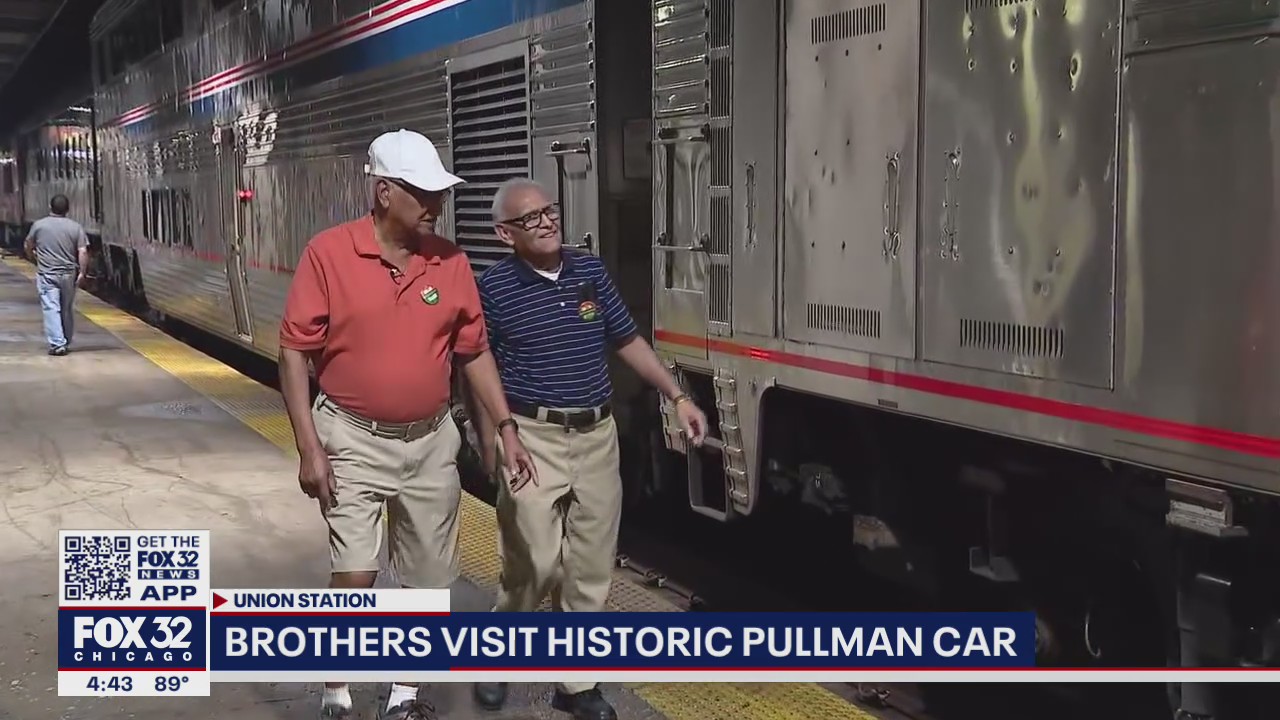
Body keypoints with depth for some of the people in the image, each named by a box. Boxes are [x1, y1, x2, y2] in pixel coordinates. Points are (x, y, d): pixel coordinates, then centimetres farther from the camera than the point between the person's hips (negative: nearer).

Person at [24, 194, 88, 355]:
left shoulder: (39, 225, -1)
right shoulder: (75, 227, -1)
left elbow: (28, 247, 10)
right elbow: (83, 252, -7)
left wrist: (35, 260, 28)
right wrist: (82, 273, -3)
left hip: (46, 274, -2)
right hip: (68, 274, 2)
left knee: (51, 308, -4)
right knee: (67, 310, 13)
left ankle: (57, 343, -14)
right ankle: (66, 343, 23)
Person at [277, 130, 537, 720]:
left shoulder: (450, 261, 0)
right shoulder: (328, 253, -11)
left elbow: (474, 351, 8)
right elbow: (295, 352, -9)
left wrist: (506, 428, 2)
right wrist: (309, 447, -14)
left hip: (431, 443, 4)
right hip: (354, 442, -4)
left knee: (427, 580, 12)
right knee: (354, 578, -9)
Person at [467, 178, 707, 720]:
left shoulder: (591, 272, 6)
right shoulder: (494, 288, -7)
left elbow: (629, 342, 14)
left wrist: (678, 397, 8)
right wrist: (492, 455, -8)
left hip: (598, 436, 5)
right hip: (533, 439, -5)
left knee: (591, 570, 8)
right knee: (535, 565, -8)